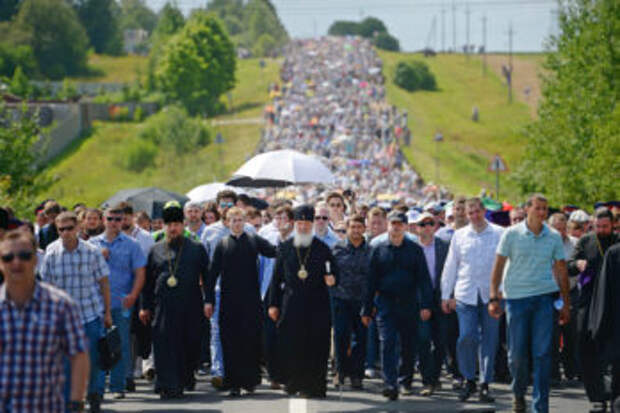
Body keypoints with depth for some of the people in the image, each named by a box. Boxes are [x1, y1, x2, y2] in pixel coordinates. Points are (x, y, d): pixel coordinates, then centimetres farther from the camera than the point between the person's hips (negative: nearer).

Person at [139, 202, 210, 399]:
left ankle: (188, 376, 30)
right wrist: (145, 307, 9)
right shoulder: (155, 250, 9)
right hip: (163, 307, 0)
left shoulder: (196, 248, 7)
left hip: (190, 307, 0)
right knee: (165, 346, -6)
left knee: (191, 344, 5)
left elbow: (207, 277, 8)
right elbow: (148, 281, 13)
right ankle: (168, 385, -5)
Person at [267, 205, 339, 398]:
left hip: (317, 305, -1)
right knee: (289, 346, -2)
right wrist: (273, 304, 7)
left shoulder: (322, 248, 6)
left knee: (316, 347, -2)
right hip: (291, 305, 1)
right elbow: (276, 278, 12)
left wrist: (331, 279, -14)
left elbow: (334, 273, 11)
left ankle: (313, 387, 4)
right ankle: (292, 383, 11)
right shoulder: (285, 248, 9)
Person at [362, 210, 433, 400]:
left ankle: (405, 381, 26)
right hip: (385, 304, 0)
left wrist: (425, 305, -9)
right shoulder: (379, 250, 8)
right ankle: (390, 384, -17)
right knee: (387, 343, -12)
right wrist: (367, 310, 7)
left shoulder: (415, 249, 5)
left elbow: (423, 279, 2)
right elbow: (371, 281, 9)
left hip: (408, 304, 0)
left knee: (408, 345, 8)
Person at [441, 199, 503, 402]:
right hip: (465, 294, 1)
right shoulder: (459, 236, 10)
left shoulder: (499, 234, 4)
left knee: (489, 340, 1)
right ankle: (469, 380, 7)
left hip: (491, 294, -1)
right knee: (467, 337, -10)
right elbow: (450, 266, 14)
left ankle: (485, 385, 10)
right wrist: (446, 295, 13)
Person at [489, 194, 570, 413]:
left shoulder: (554, 237, 6)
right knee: (517, 352, 2)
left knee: (542, 353, -5)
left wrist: (566, 304, 11)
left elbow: (561, 271, 12)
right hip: (516, 296, -1)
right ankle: (518, 393, 28)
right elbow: (498, 267, 3)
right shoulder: (512, 234, 0)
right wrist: (493, 298, -4)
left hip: (544, 296, 1)